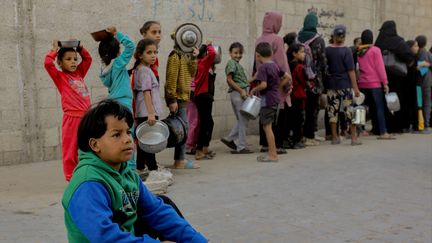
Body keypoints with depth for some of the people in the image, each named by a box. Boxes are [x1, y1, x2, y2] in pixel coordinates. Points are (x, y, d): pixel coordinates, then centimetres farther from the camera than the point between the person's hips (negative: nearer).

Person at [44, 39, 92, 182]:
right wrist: (55, 49, -1)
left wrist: (79, 47, 16)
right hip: (72, 118, -5)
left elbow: (88, 59, 26)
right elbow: (47, 63, -14)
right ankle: (70, 177, 8)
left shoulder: (79, 74, 15)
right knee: (70, 150, 1)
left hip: (86, 117, 6)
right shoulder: (60, 77, 1)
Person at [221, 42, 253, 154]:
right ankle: (241, 147, 1)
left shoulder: (238, 65, 19)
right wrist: (241, 90, -20)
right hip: (237, 93, -9)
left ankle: (229, 139, 19)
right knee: (243, 120, -5)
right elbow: (229, 80, -17)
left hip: (241, 93, 9)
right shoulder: (231, 63, -8)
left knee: (241, 120, 14)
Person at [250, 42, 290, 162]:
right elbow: (288, 77, 13)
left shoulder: (263, 67, -15)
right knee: (268, 126, 16)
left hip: (267, 99, -8)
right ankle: (272, 152, 21)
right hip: (276, 97, 8)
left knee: (267, 126, -2)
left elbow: (263, 85, -24)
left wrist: (254, 89, -8)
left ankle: (273, 155, 0)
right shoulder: (275, 65, 10)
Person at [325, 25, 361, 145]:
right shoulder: (346, 51, -8)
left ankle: (335, 137, 14)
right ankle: (354, 138, 5)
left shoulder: (327, 50, 1)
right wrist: (355, 87, -6)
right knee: (350, 110, 4)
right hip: (345, 85, -3)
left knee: (333, 111, 9)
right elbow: (351, 71, -9)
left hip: (331, 85, 3)